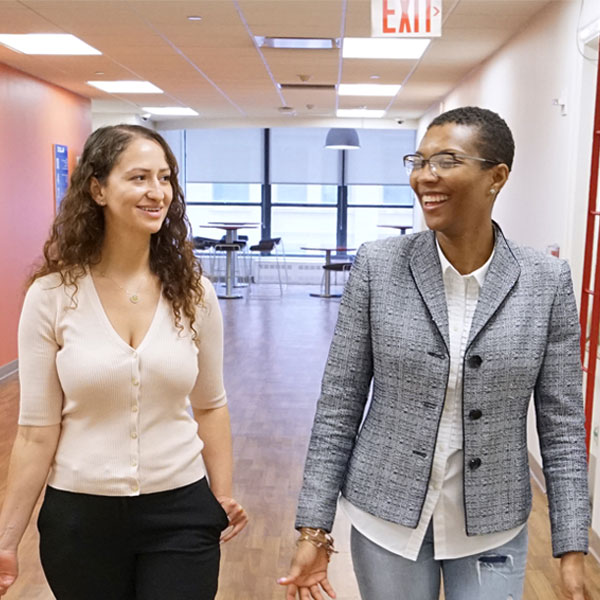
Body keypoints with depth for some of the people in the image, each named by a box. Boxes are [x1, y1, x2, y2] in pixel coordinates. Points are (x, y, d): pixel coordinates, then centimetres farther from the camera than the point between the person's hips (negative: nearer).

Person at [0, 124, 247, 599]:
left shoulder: (193, 293, -4)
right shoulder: (52, 294, -9)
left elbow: (210, 406, 5)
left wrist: (223, 496, 5)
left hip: (181, 514, 1)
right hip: (79, 515, 0)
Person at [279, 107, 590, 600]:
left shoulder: (547, 280, -8)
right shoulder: (378, 265, -10)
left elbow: (562, 424, -3)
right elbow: (339, 406, -6)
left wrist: (572, 551, -3)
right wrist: (314, 529, -6)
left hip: (491, 530, 1)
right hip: (386, 517, 0)